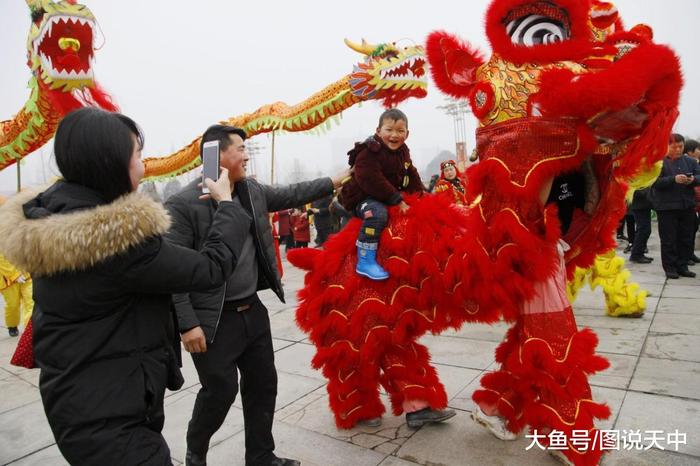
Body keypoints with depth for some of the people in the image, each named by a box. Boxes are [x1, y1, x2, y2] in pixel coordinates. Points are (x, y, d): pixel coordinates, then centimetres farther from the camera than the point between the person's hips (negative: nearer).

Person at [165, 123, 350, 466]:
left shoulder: (253, 190, 4)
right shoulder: (183, 204, -17)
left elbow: (291, 195, 17)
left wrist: (334, 182, 16)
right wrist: (188, 324, -20)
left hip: (253, 311, 7)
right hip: (214, 321, -7)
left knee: (263, 386, 15)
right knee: (220, 391, 5)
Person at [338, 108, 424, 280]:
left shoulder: (403, 151, 10)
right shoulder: (368, 152, -18)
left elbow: (411, 175, 18)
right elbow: (372, 181, -29)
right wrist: (396, 200, -29)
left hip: (391, 197, 9)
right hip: (362, 198, -9)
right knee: (378, 212, -40)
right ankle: (365, 261, -38)